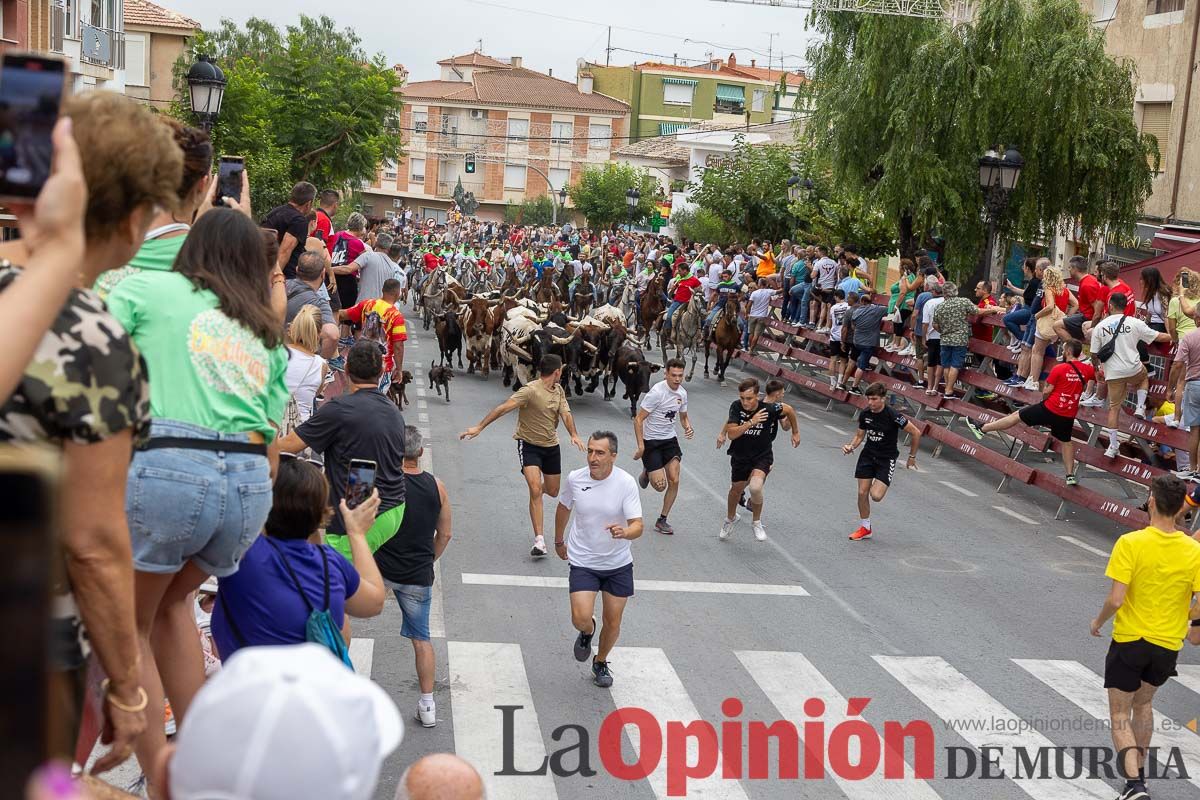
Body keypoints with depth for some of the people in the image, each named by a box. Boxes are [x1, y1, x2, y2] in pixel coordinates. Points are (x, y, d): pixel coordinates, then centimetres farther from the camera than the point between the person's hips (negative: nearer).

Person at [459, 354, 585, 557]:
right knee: (535, 490, -19)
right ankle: (539, 540, -16)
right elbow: (503, 408, -25)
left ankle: (540, 483, 53)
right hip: (529, 444, -6)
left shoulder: (558, 390, 4)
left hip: (551, 445, 6)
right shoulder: (531, 390, -21)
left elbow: (565, 413, -6)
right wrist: (479, 428, -30)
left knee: (552, 492, 14)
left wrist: (574, 435, -25)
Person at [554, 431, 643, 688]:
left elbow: (637, 526, -20)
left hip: (618, 563, 0)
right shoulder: (574, 479, -10)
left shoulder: (626, 483, -17)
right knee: (581, 617, -16)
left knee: (613, 622, 9)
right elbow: (563, 508, 11)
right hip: (582, 561, 0)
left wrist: (624, 532, -43)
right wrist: (559, 541, 21)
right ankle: (587, 632, 22)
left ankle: (600, 662, 38)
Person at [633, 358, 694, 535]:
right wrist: (640, 445, -22)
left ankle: (662, 520, 10)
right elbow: (638, 419, -17)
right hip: (651, 441, -6)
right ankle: (647, 473, 28)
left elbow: (683, 416, 20)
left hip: (670, 440, 6)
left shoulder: (682, 393, 2)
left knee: (674, 481, -5)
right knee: (660, 485, -9)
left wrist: (688, 427, -3)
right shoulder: (657, 392, -20)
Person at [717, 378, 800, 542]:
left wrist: (795, 433, 8)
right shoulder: (736, 406, -20)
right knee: (736, 489, 21)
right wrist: (751, 422, -35)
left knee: (755, 487, -29)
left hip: (762, 456, -3)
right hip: (740, 456, 3)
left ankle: (757, 522, -1)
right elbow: (732, 434, -24)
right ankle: (730, 519, 54)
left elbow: (789, 410, -4)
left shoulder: (769, 409, -24)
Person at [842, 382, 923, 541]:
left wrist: (912, 456, -4)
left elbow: (916, 433, -12)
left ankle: (881, 485, 23)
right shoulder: (865, 414, -5)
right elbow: (860, 435, 11)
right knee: (862, 493, 0)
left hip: (886, 458, -5)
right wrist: (851, 446, -10)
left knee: (876, 496, -16)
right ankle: (865, 528, 20)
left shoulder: (893, 415, -21)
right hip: (868, 455, 5)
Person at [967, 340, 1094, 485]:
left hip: (1050, 408, -4)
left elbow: (1047, 391, -9)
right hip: (1068, 416, 4)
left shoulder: (1059, 368, -13)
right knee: (1066, 441, 21)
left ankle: (982, 429, 15)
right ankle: (1070, 475, 19)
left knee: (1017, 416, 7)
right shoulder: (1087, 369, -1)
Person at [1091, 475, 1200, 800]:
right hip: (1168, 645, 4)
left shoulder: (1130, 543, -19)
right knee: (1143, 702, 27)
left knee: (1120, 714, 7)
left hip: (1129, 640, -4)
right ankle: (1139, 772, 36)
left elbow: (1115, 599, -21)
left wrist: (1098, 621, -2)